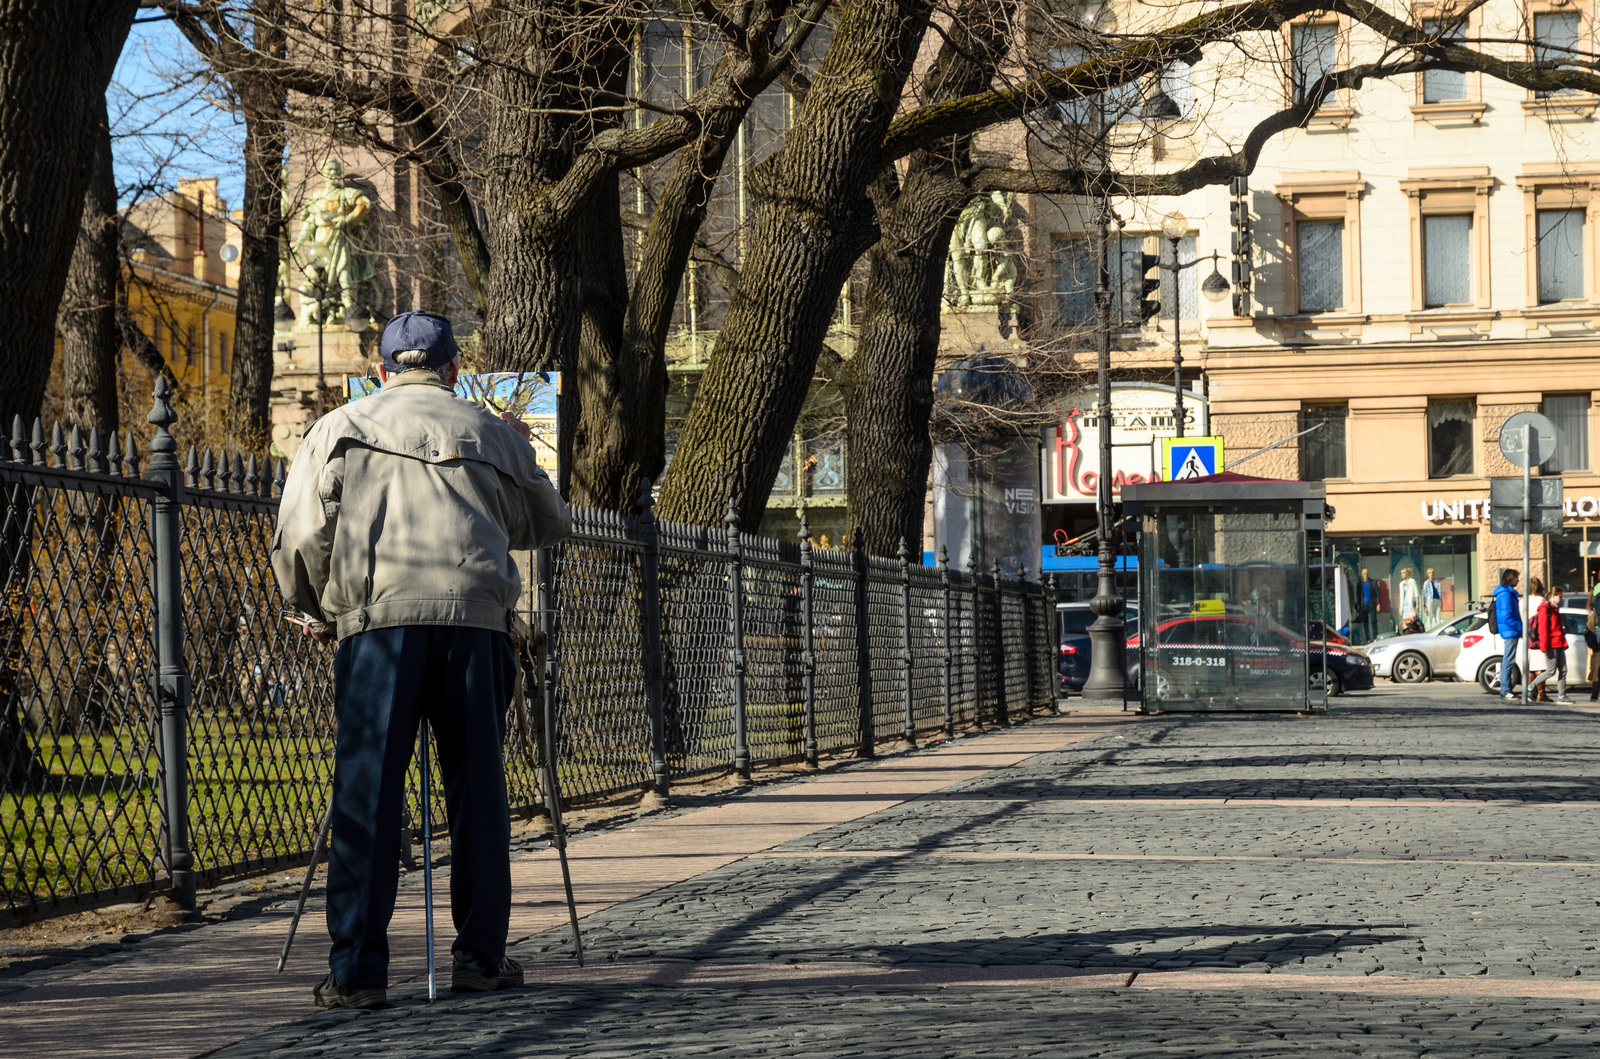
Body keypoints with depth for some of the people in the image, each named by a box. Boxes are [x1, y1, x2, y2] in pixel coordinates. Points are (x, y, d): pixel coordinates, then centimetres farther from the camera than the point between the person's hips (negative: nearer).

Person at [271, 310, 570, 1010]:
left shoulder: (340, 428, 16)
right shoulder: (489, 431, 18)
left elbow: (299, 536, 7)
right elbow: (548, 526, 29)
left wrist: (316, 611, 23)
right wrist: (520, 454, 45)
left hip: (377, 616, -1)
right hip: (475, 618, 1)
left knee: (366, 795, -2)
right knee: (477, 790, 9)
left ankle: (356, 971, -5)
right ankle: (481, 956, 12)